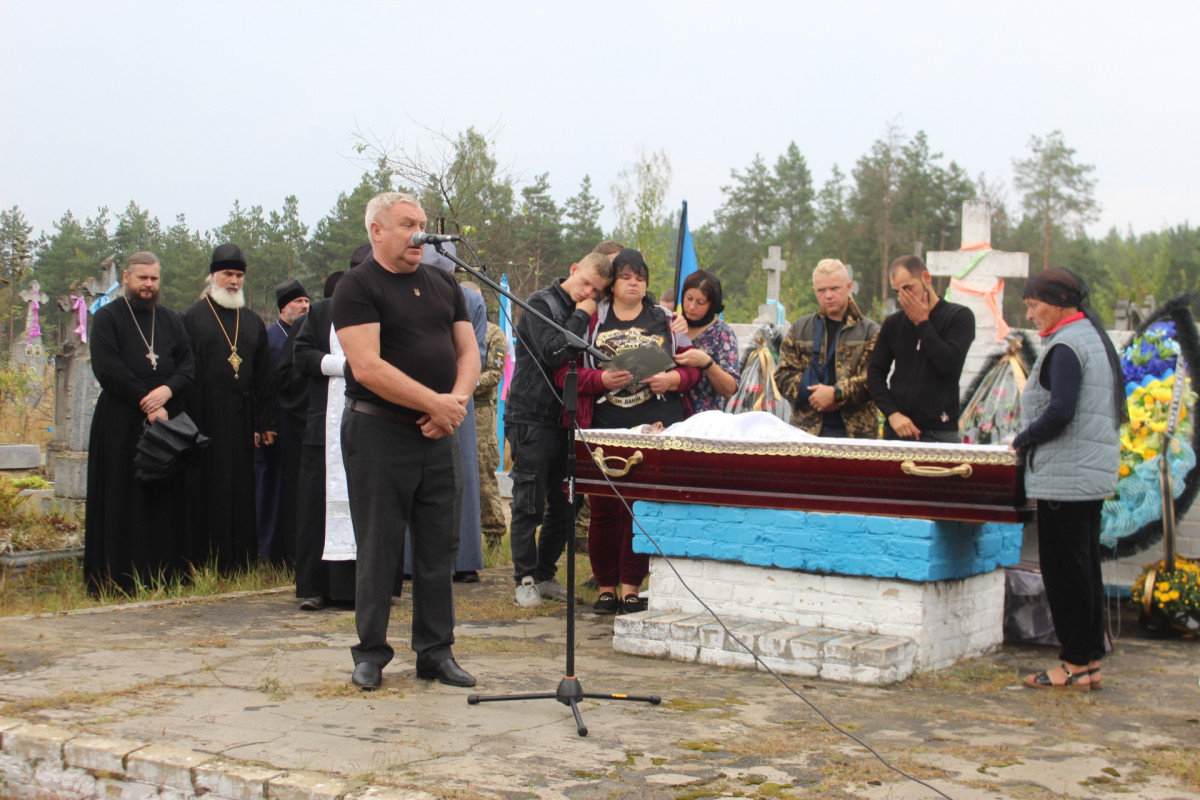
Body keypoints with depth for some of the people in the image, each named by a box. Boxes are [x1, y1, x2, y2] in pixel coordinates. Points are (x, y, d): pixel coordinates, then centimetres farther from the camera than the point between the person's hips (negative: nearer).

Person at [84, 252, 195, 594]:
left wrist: (167, 390, -12)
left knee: (165, 498, 1)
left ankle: (164, 573, 5)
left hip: (167, 421, 4)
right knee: (122, 499, -4)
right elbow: (107, 370, -8)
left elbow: (188, 364, 8)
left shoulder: (170, 320, 16)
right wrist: (147, 404, -12)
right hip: (121, 423, -4)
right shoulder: (108, 318, 3)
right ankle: (119, 579, -1)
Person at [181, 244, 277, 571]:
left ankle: (237, 562, 11)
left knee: (240, 491, 5)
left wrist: (266, 422, 6)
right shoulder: (192, 317, 2)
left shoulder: (253, 322, 15)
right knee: (205, 491, -2)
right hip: (203, 417, -4)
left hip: (241, 418, 4)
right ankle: (201, 561, 3)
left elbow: (265, 376, 14)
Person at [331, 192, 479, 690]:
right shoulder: (358, 287, -7)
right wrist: (435, 403, -16)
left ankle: (436, 652, 16)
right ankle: (370, 652, 13)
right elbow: (367, 368, -17)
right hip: (379, 432, -6)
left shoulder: (443, 285, 14)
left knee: (439, 546, 7)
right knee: (379, 548, 1)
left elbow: (468, 352, 13)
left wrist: (457, 398, -8)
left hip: (439, 434, 6)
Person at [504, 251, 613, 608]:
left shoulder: (585, 313, 15)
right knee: (529, 504, -3)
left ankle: (546, 575, 19)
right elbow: (552, 352, -21)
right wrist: (580, 316, -12)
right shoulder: (540, 304, -7)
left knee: (565, 505, 8)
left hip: (565, 419, 7)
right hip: (532, 419, -7)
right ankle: (525, 579, 6)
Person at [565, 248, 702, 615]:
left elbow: (692, 365, 14)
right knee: (605, 508, 0)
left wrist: (673, 379, -7)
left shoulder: (664, 320, 14)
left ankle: (631, 587, 7)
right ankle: (606, 587, 12)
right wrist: (602, 379, -12)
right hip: (604, 427, -1)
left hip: (655, 427, 1)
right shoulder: (592, 320, 9)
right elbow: (565, 370, 3)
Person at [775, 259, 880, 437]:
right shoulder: (799, 329, 15)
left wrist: (836, 394, -13)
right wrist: (811, 394, -8)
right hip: (807, 429, 2)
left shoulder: (870, 331, 7)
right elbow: (783, 375, 8)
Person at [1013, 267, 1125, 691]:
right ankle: (1091, 661, 17)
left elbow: (1060, 413, -24)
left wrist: (1022, 440, -8)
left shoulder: (1066, 347, -14)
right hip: (1094, 474, 10)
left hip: (1064, 476, -10)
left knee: (1064, 571, -4)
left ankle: (1075, 665, 0)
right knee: (1086, 568, 12)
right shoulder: (1094, 338, 16)